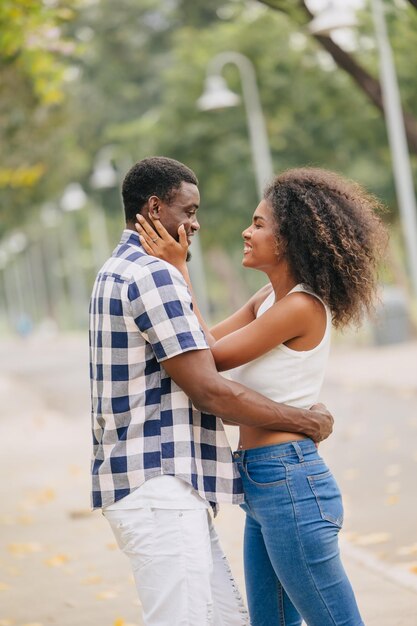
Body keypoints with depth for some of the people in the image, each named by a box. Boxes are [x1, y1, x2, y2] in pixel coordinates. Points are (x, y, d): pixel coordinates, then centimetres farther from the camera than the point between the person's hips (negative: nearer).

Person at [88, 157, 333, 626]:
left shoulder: (116, 273, 19)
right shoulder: (154, 275, -14)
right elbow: (209, 391, -16)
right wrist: (306, 422, -7)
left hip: (163, 485, 11)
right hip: (158, 486, -11)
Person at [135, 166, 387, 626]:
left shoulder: (301, 307, -17)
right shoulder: (271, 297, 11)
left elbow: (212, 357, -12)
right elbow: (209, 342, 11)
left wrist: (177, 269, -8)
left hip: (289, 483, -10)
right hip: (264, 485, 10)